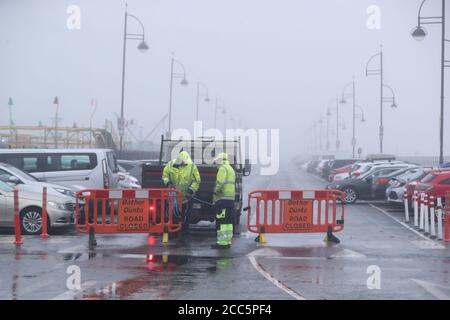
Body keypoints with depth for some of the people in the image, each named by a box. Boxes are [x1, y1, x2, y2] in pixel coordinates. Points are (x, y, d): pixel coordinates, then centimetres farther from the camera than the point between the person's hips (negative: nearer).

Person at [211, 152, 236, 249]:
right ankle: (228, 242, 14)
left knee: (221, 222, -10)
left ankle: (222, 242, -13)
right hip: (231, 198, 10)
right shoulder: (231, 169, 24)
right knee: (228, 222, 12)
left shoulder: (223, 168, -8)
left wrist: (216, 191, -7)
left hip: (223, 198, -10)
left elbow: (220, 182, -21)